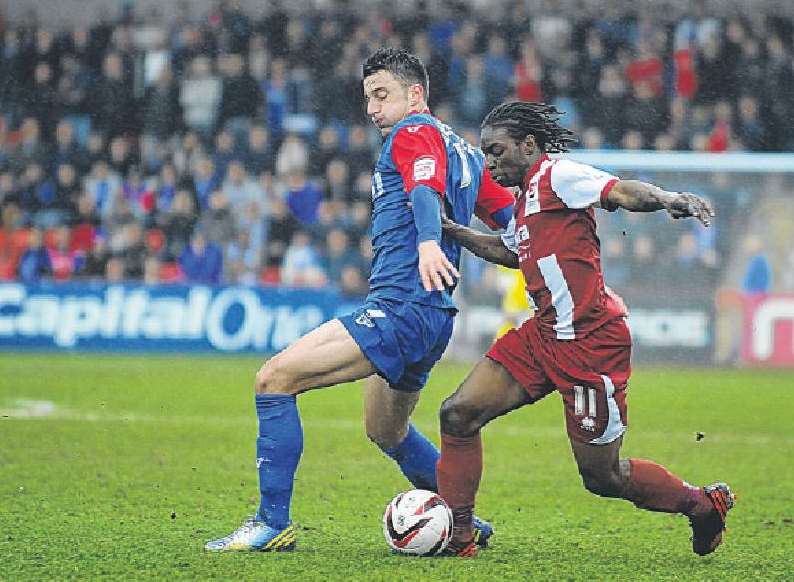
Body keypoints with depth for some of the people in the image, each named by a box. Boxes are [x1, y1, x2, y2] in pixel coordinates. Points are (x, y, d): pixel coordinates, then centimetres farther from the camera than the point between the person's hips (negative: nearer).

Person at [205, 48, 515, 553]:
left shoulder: (413, 132, -4)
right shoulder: (462, 149, 23)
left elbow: (426, 188, -25)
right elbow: (516, 220, 21)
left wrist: (428, 242, -44)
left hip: (400, 308, -11)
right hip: (429, 314, 11)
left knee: (275, 378, -15)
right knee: (387, 432, 29)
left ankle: (272, 524, -16)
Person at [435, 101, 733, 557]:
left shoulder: (556, 174, -9)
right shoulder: (527, 198, 18)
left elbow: (623, 192, -24)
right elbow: (508, 250, 38)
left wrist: (670, 199, -43)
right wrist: (454, 232, 31)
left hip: (591, 341, -9)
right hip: (544, 335, 9)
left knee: (601, 475, -1)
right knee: (458, 414, -2)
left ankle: (705, 505, 21)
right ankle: (457, 535, 6)